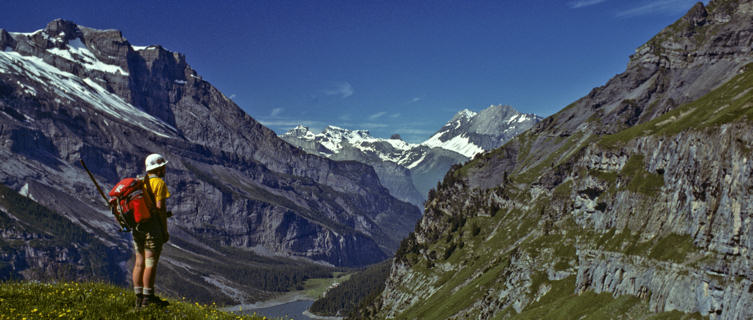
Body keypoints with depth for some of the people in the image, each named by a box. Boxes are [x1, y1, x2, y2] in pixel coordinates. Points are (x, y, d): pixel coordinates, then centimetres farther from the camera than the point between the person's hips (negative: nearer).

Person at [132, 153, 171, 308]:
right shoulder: (159, 183, -8)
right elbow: (160, 208, -14)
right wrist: (165, 231, -9)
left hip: (138, 226, 8)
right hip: (153, 227, -8)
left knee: (139, 262, 10)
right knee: (151, 263, -4)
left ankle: (139, 297, 14)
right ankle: (148, 298, -2)